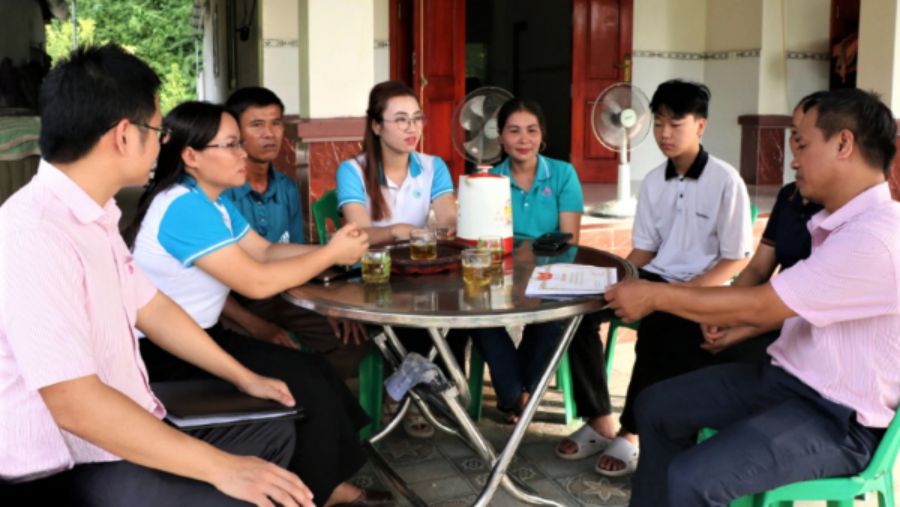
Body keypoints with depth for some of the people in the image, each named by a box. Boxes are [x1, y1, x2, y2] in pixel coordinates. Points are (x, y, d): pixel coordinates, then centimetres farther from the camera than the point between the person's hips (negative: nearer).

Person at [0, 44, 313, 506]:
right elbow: (76, 405, -30)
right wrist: (223, 469, -28)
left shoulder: (94, 216, 6)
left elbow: (152, 308, 17)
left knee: (276, 433, 15)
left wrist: (244, 378, 20)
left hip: (123, 433, 10)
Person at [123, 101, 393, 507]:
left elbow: (265, 251, 11)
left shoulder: (213, 202, 8)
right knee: (310, 388, -10)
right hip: (170, 357, -9)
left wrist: (333, 249, -5)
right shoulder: (185, 208, -24)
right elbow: (257, 282, -24)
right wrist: (331, 254, -13)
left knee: (315, 370, 3)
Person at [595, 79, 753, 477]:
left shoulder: (725, 181, -9)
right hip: (655, 279, 5)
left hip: (703, 289, -5)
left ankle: (632, 432, -18)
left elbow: (736, 259, -8)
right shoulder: (653, 181, 7)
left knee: (657, 325, -35)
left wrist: (686, 291, -21)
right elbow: (644, 250, 12)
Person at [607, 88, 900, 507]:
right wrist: (735, 331, 7)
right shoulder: (841, 220, 8)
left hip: (838, 418, -10)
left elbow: (759, 305, -22)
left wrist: (656, 295, -13)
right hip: (786, 377, 10)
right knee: (656, 407, 12)